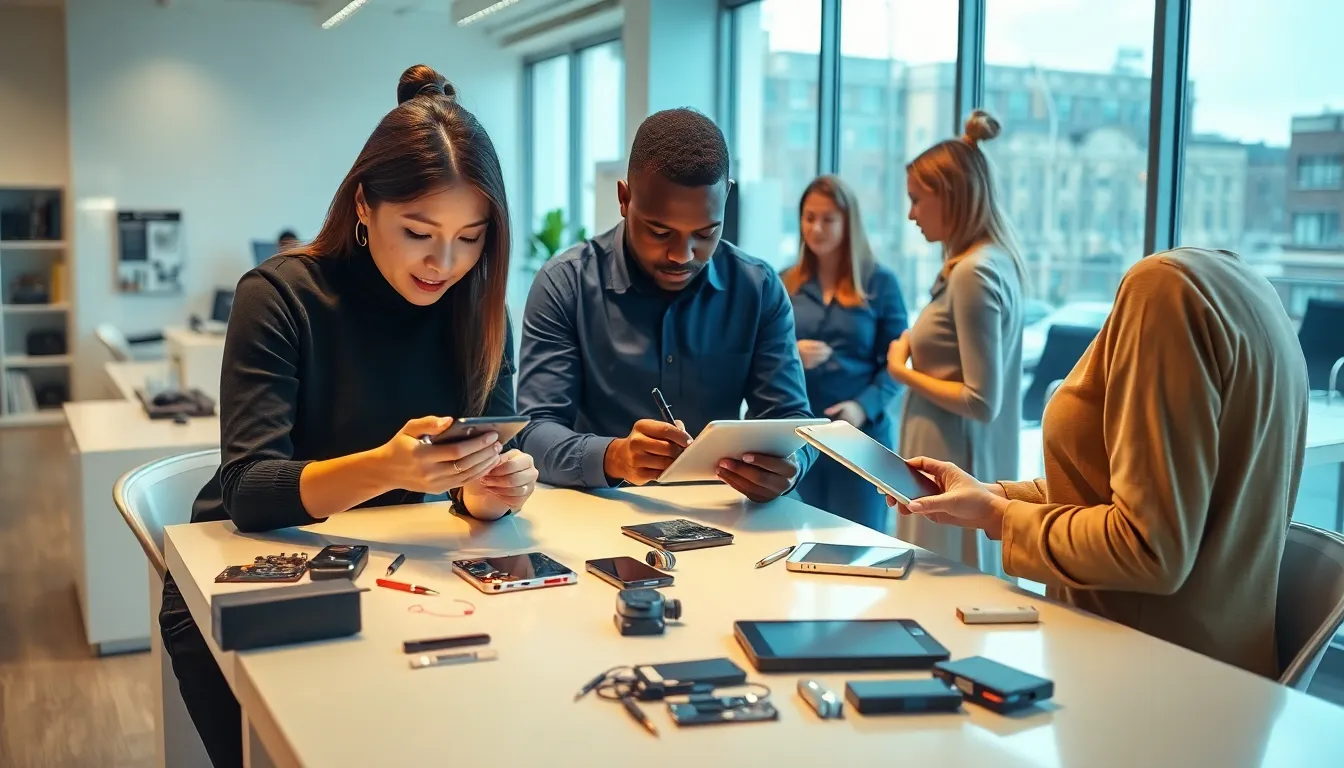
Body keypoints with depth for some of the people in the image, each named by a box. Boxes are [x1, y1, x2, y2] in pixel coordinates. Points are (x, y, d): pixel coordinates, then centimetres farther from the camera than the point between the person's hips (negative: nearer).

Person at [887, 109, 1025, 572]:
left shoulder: (973, 273, -18)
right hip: (965, 462, 10)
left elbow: (982, 403, -19)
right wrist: (918, 347, 9)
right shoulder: (997, 261, 10)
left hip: (952, 468, -10)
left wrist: (904, 372, -10)